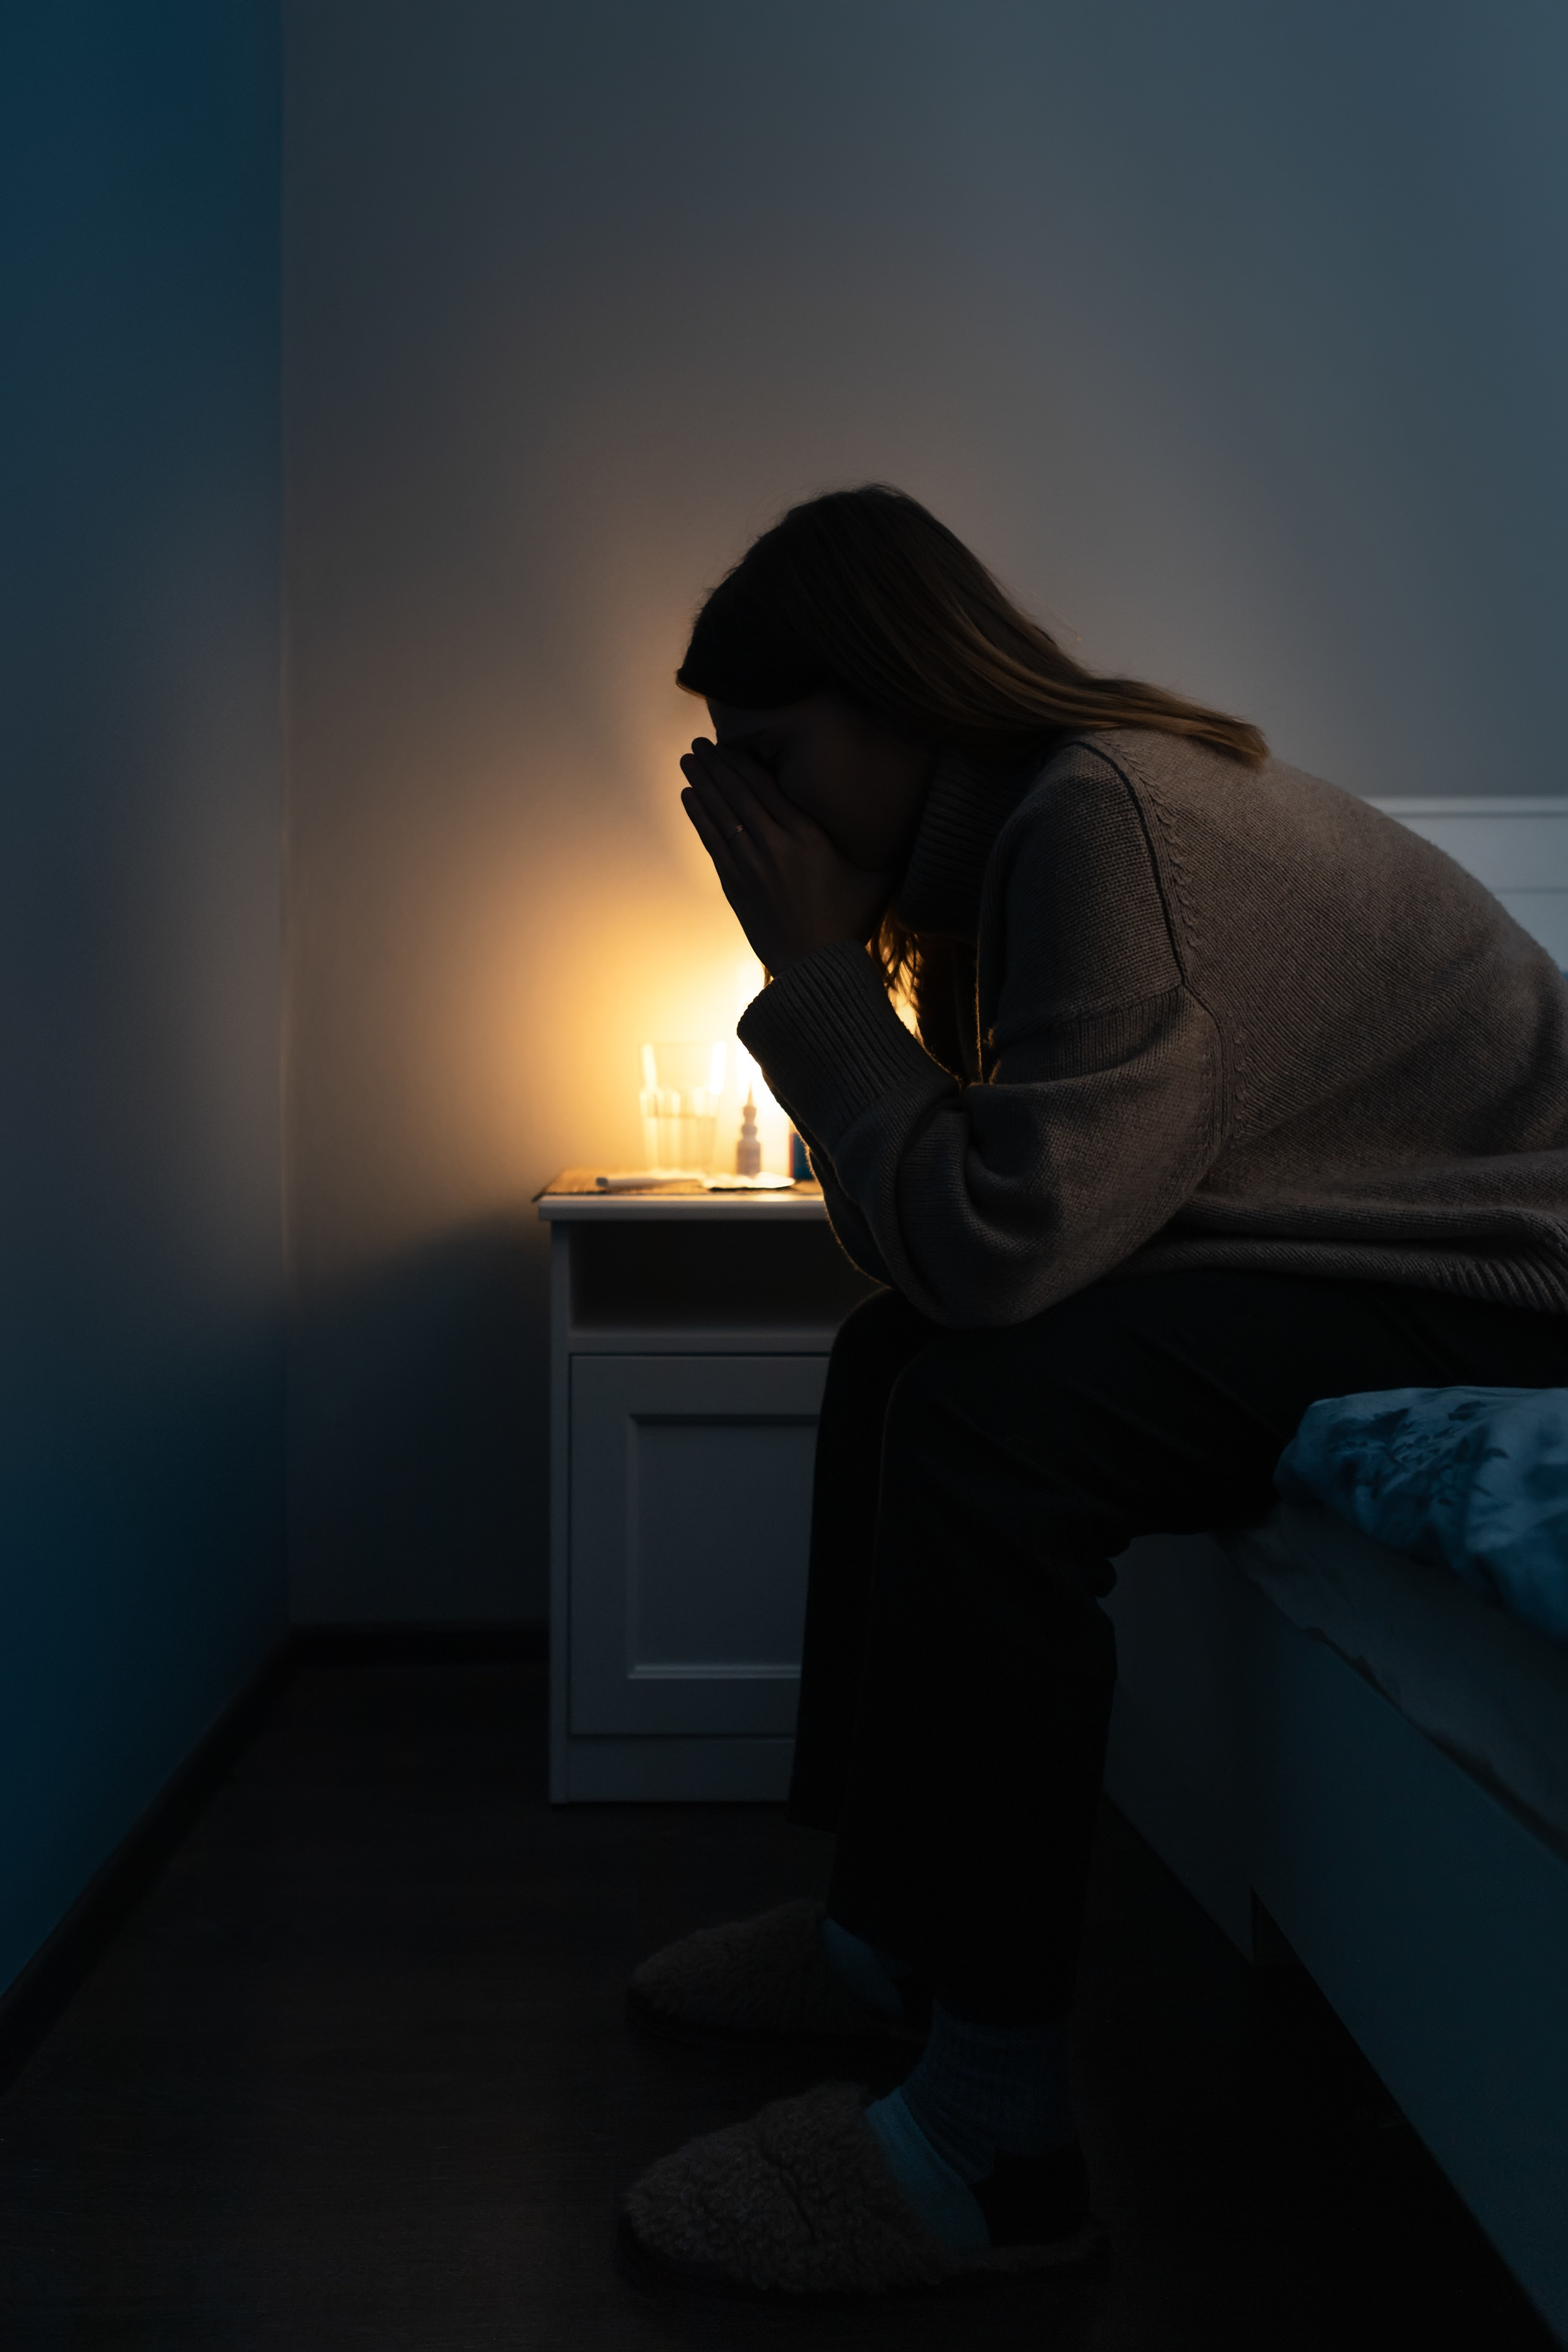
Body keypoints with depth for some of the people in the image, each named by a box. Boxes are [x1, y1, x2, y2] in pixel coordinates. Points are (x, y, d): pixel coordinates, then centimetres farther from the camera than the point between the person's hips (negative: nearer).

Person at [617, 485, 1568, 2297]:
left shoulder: (1110, 820, -22)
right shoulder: (1046, 810, 9)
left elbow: (994, 1246, -25)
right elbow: (946, 1262, 10)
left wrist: (812, 967, -17)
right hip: (1354, 1234, 11)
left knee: (989, 1422, -27)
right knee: (893, 1361, 8)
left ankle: (993, 2137, -15)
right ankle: (888, 1922, 16)